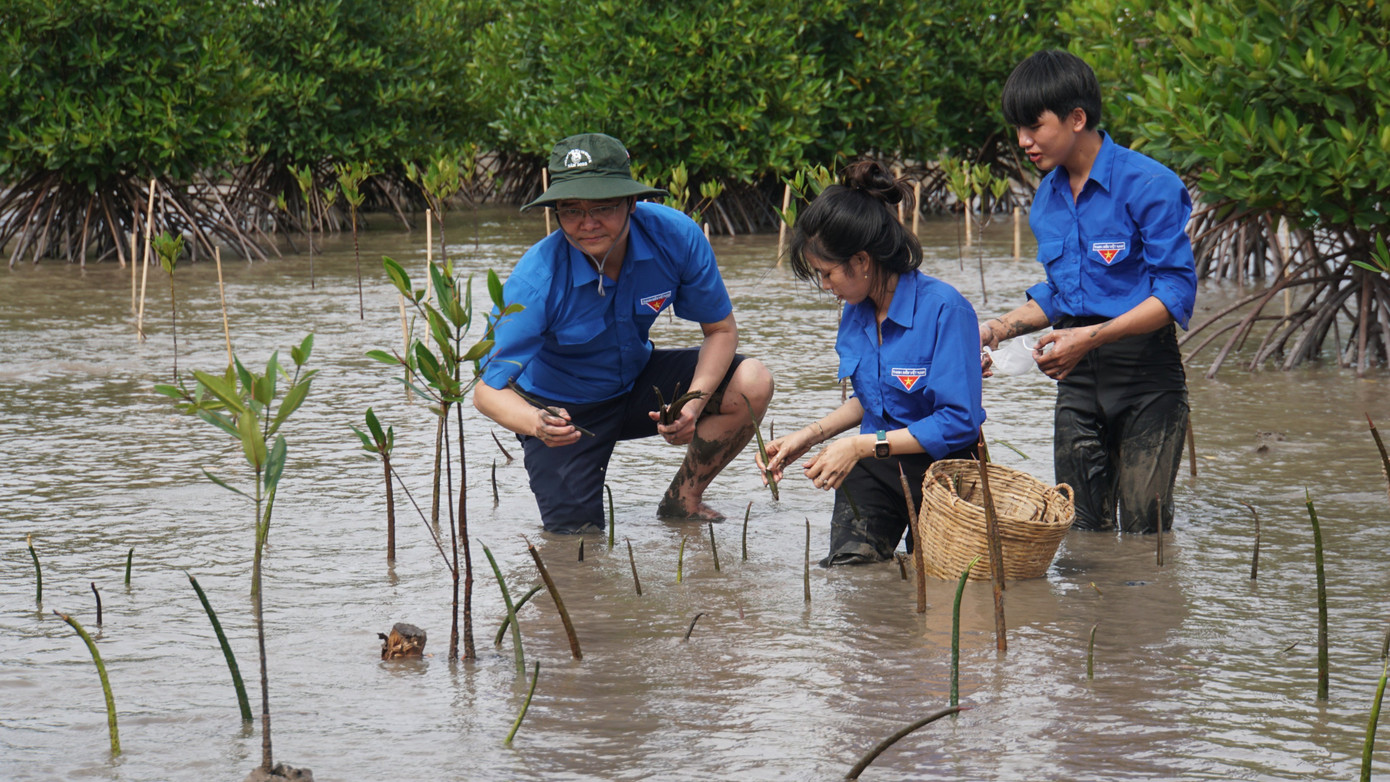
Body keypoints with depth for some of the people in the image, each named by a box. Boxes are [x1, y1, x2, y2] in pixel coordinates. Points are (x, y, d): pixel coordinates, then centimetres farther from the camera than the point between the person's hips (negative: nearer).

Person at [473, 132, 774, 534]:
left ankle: (682, 501, 3)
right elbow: (488, 389, -33)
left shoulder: (676, 236, -25)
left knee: (752, 384, -18)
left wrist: (695, 403, -29)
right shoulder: (536, 280, -33)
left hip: (637, 380, 3)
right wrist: (536, 424, -55)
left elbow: (720, 330, -11)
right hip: (563, 407, -3)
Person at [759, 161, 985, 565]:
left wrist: (861, 445, -21)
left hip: (941, 466, -5)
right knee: (847, 564, -15)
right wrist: (810, 434, 6)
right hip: (875, 466, 5)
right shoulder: (856, 312, 5)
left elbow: (959, 422, -20)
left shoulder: (945, 309, -19)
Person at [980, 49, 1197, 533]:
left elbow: (1177, 292, -16)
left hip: (1145, 371, -6)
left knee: (1144, 530, -8)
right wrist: (1002, 328, 5)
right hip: (1078, 379, 6)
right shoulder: (1048, 198, 12)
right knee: (1082, 528, 5)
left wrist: (1091, 337, -24)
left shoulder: (1149, 185, -13)